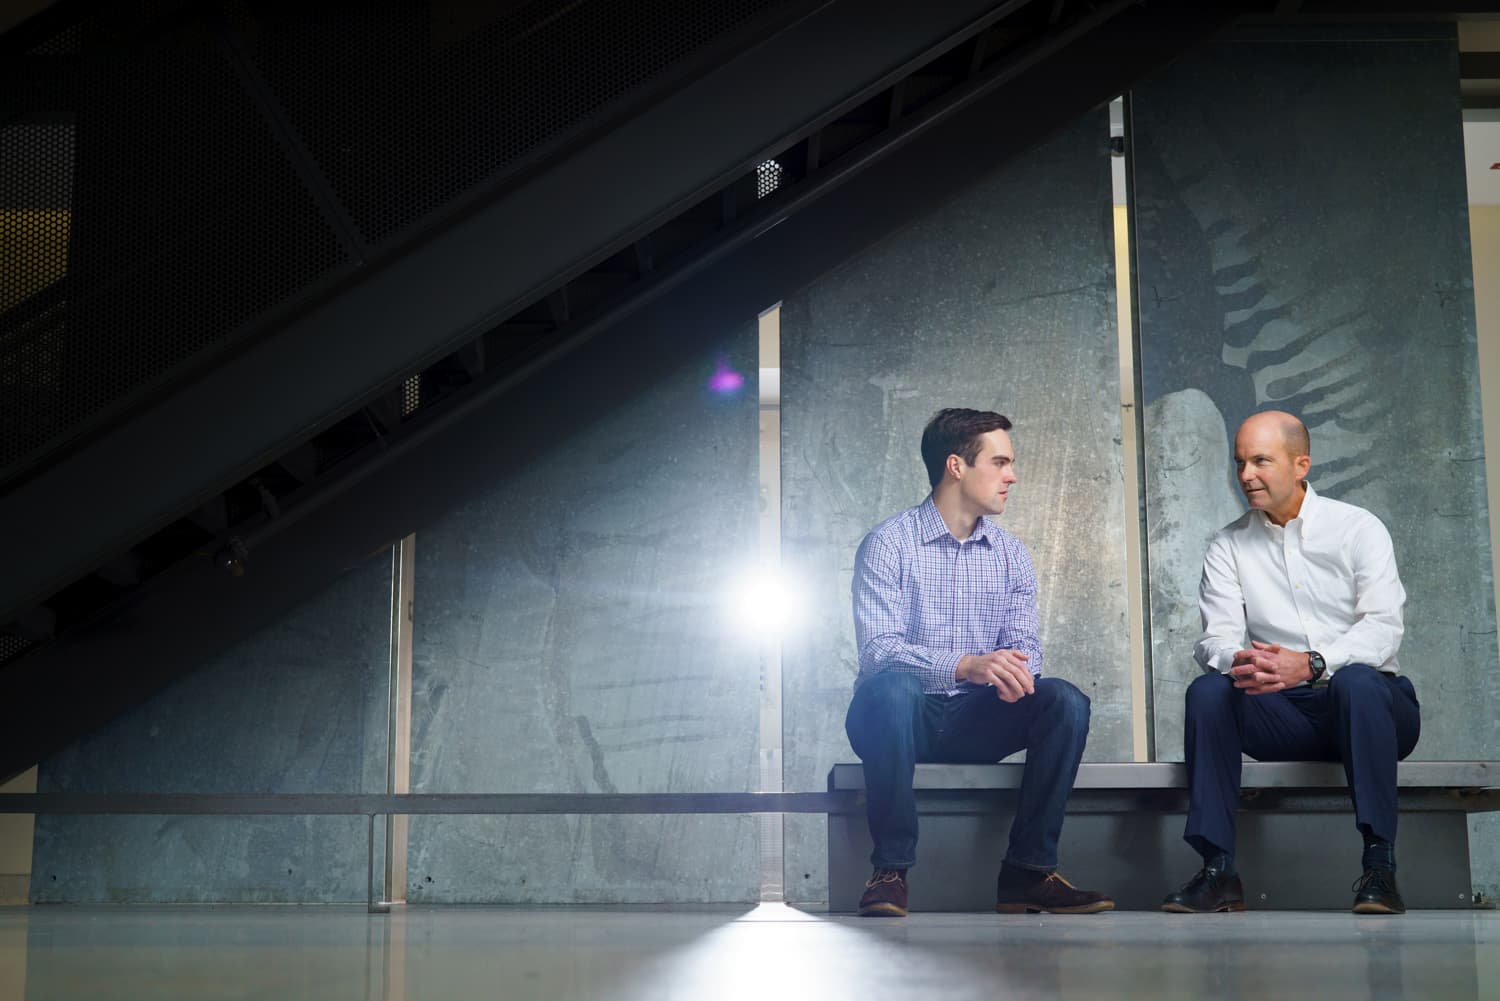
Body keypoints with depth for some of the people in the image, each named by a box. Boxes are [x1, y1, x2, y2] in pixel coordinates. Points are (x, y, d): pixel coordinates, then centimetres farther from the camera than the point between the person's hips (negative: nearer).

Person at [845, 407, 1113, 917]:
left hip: (974, 720, 5)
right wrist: (967, 666, -34)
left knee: (1065, 701, -20)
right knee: (892, 687, -38)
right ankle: (890, 871, -27)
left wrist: (1014, 669, -23)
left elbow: (1024, 644, 3)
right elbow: (878, 649, -19)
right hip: (903, 718, -4)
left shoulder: (1010, 554, 11)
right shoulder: (889, 544, -7)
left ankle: (1028, 870, -17)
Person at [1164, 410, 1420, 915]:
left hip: (1365, 702, -2)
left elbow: (1383, 628, -13)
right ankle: (1218, 871, -27)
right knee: (1207, 690, -25)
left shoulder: (1358, 528, -1)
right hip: (1285, 713, 3)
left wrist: (1311, 663, -32)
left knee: (1357, 680, -36)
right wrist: (1235, 661, -29)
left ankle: (1379, 865, -33)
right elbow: (1215, 640, -2)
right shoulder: (1228, 546, 8)